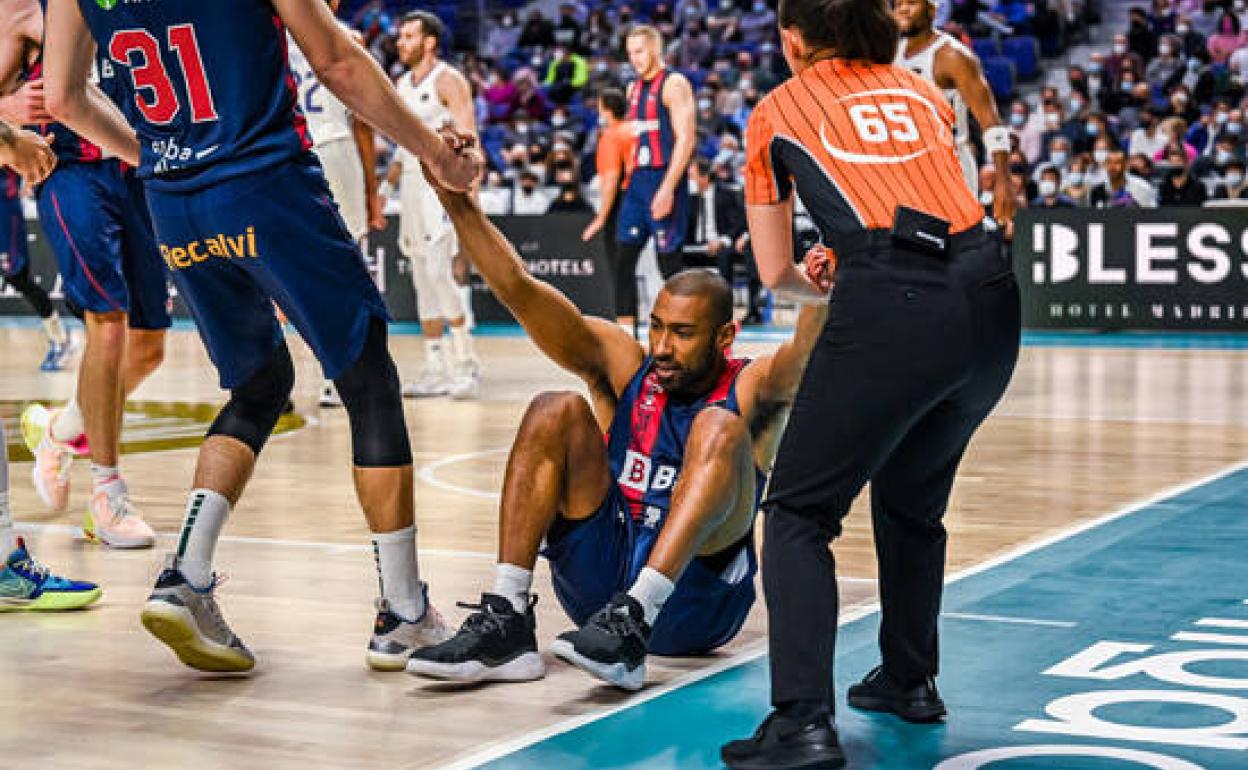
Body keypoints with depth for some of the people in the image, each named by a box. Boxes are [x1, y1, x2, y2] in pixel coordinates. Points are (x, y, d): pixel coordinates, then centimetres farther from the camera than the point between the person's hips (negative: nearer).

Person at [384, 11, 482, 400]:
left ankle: (466, 364, -8)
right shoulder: (402, 85, 16)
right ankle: (436, 370, 10)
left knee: (439, 274, -16)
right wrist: (386, 186, 15)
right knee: (424, 281, 6)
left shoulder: (448, 80, -7)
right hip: (412, 187, 8)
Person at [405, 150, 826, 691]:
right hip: (599, 582, 3)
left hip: (694, 601, -3)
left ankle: (632, 623, -39)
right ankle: (505, 624, -23)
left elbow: (808, 352, -26)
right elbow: (519, 289, -6)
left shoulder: (751, 391, -2)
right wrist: (456, 198, -18)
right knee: (557, 412, -11)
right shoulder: (624, 367, 5)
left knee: (720, 427, -23)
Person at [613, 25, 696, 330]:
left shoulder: (674, 84, -8)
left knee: (669, 263, -5)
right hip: (637, 180, 8)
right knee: (623, 261, 4)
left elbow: (686, 138, -16)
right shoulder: (634, 88, 17)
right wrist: (629, 179, 15)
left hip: (664, 181, -8)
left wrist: (667, 188, -23)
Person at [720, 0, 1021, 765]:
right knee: (912, 500, 26)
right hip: (990, 292, 5)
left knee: (800, 510, 3)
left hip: (890, 305, -5)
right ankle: (910, 680, 36)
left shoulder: (777, 112, 16)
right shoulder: (923, 90, 26)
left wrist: (818, 285, 43)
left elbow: (776, 272, 22)